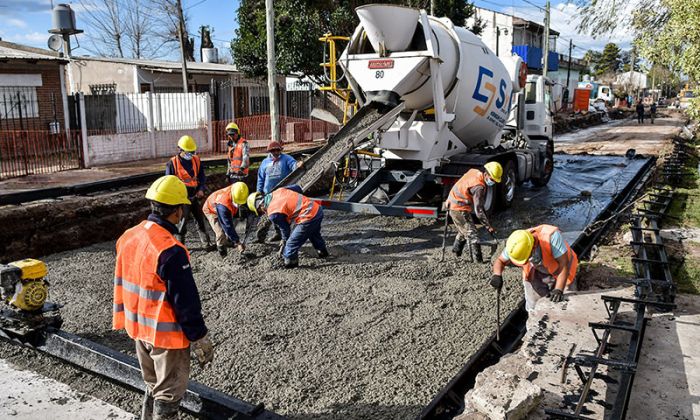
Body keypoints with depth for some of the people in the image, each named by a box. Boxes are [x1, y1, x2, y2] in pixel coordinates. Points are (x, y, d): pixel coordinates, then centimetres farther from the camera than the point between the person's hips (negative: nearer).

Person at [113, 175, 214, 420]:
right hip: (167, 335, -8)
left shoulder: (128, 238, -2)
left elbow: (121, 286, 10)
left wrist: (123, 320, 22)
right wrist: (200, 340, -13)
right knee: (169, 394, 10)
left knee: (153, 386, 25)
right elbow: (186, 302, -23)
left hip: (138, 329, 8)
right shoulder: (170, 251, -27)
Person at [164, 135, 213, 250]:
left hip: (194, 196, 4)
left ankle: (207, 243, 14)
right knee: (182, 222, 0)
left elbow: (202, 177, 10)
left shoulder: (196, 160, 4)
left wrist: (201, 189, -6)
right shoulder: (172, 163, -9)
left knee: (200, 219, 8)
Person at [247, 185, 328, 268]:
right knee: (314, 233, 37)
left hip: (309, 218, -9)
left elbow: (284, 228, 2)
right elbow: (297, 188, 17)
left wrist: (284, 242, 20)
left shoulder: (273, 214, -9)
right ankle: (322, 252, 56)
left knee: (291, 244, 0)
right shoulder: (278, 191, 9)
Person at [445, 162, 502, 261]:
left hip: (452, 204, 10)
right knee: (471, 234, -5)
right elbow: (478, 210, -25)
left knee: (463, 230, 26)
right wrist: (489, 226, -20)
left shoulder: (473, 171, 1)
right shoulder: (479, 187, -25)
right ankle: (478, 260, -3)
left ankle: (456, 250, 41)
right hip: (459, 209, -10)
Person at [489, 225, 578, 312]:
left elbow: (564, 265, -35)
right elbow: (500, 261, -10)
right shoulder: (515, 245, -27)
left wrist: (558, 290, -42)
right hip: (536, 275, 3)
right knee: (533, 309, 5)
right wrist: (497, 275, -31)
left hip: (560, 273, -2)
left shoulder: (552, 236, -40)